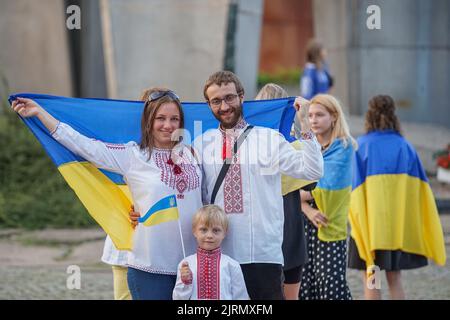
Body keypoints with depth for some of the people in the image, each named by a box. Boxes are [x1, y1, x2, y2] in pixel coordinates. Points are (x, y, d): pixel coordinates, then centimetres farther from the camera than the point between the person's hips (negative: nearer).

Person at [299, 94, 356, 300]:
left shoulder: (343, 147, -3)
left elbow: (328, 186, -13)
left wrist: (302, 194, -4)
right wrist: (307, 209, -13)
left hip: (330, 226, -4)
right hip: (305, 223, 4)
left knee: (331, 282, -11)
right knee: (305, 282, 1)